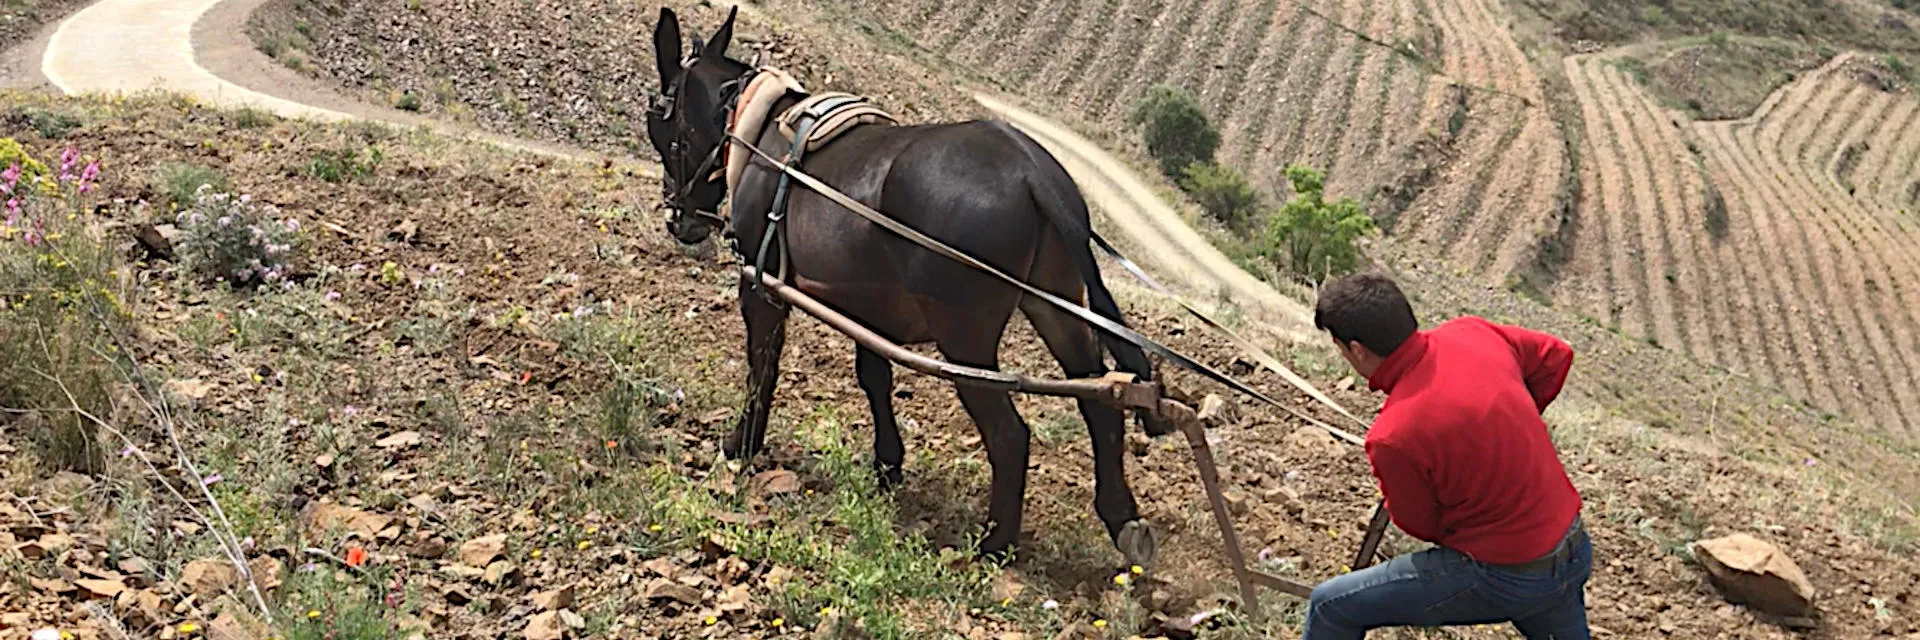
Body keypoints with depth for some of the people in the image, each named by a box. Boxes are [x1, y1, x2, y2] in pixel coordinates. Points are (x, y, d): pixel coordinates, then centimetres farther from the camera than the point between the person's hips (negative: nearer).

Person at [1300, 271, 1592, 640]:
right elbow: (1555, 356, 11)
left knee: (1331, 607, 2)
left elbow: (1420, 525, -8)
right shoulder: (1472, 333, -9)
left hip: (1502, 576, -7)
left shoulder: (1392, 438, -27)